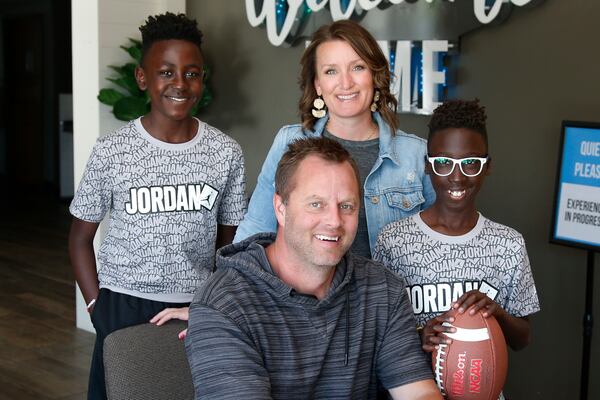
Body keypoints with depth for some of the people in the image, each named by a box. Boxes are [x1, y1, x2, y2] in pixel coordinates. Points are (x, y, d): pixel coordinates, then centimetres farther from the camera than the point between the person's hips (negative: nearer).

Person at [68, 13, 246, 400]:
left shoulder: (226, 153, -2)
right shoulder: (111, 152, -7)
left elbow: (229, 240, 8)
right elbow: (81, 238, 3)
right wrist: (96, 306, -2)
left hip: (198, 308, 1)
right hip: (123, 307, -1)